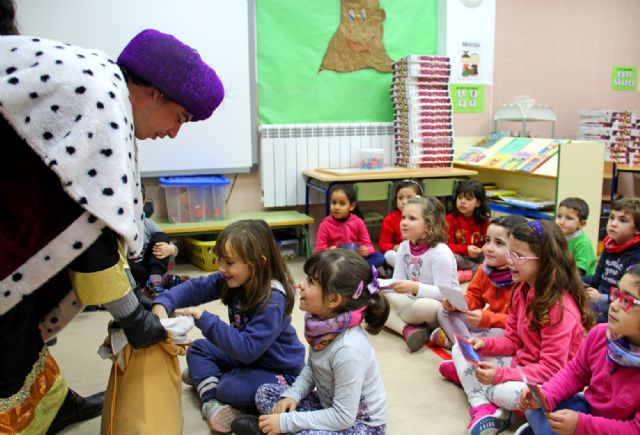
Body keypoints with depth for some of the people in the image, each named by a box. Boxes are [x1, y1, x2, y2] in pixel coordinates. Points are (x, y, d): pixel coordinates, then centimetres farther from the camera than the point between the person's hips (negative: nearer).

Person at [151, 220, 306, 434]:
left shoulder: (272, 301, -33)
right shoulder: (232, 280, -10)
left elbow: (247, 349, -37)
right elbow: (195, 287, -9)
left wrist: (205, 320, -37)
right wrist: (162, 303, -28)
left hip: (278, 370, -8)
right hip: (246, 356, 8)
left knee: (229, 388, -29)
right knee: (198, 349, 4)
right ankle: (210, 400, -14)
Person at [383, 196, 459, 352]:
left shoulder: (440, 253, -20)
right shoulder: (404, 247, 1)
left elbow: (443, 293, -22)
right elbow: (398, 281, 1)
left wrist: (415, 287, -35)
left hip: (443, 308, -7)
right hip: (414, 301, 7)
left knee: (422, 306, -40)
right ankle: (409, 330, -26)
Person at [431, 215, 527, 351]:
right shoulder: (485, 269, -3)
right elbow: (474, 298, 8)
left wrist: (487, 318, -35)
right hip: (485, 324, 7)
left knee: (501, 335, -39)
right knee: (444, 311, 1)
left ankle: (452, 340, -18)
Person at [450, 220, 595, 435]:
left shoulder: (560, 307, -26)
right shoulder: (523, 291, 1)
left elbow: (552, 369, -26)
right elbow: (512, 341, 7)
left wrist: (501, 375, -34)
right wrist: (485, 344, -14)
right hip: (523, 363, 9)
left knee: (504, 392, -36)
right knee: (460, 350, -1)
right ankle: (483, 408, -19)